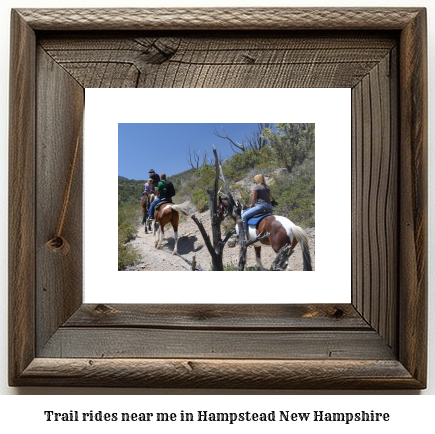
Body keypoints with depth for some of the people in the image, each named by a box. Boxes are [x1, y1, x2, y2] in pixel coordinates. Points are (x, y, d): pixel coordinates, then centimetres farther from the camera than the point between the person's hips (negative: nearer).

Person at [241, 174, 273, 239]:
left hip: (261, 206, -8)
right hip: (269, 207, 8)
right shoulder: (267, 187, 17)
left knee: (243, 216, -6)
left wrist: (252, 205, 11)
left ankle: (245, 234, -13)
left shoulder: (256, 187, -5)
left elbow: (254, 199, -7)